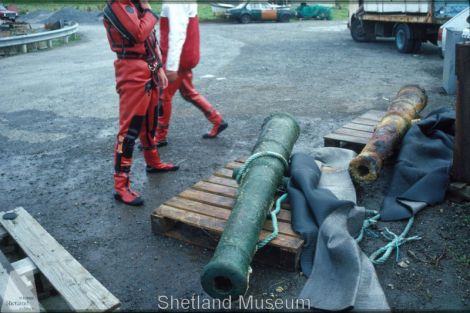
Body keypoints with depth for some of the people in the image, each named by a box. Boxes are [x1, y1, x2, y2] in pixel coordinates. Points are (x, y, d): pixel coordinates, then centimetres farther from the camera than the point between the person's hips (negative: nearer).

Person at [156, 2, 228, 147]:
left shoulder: (174, 4, -21)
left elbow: (177, 35, -27)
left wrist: (171, 66, -27)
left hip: (179, 58, -10)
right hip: (185, 57, 10)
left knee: (162, 96, 2)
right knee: (188, 92, 20)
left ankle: (160, 137, 15)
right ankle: (218, 121, 24)